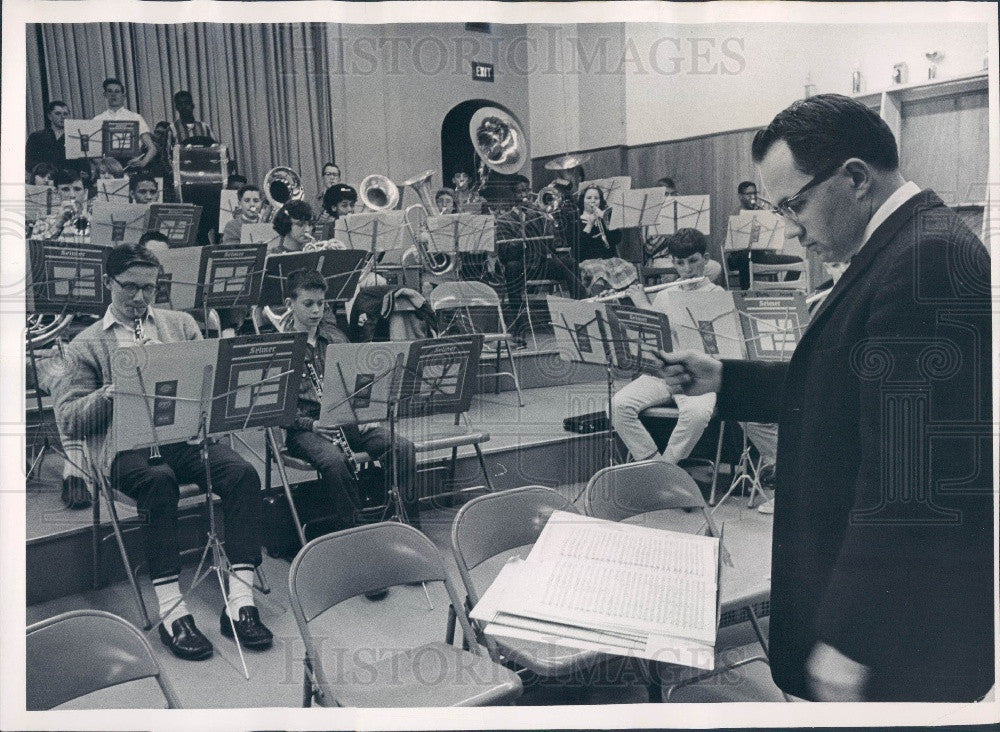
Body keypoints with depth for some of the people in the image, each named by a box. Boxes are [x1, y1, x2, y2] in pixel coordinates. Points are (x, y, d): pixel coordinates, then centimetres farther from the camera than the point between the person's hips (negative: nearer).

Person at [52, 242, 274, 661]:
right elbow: (68, 420, 7)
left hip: (186, 434, 3)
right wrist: (109, 394, -11)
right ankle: (172, 613, -34)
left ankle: (240, 601, -28)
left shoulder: (181, 325, 22)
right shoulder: (86, 345, 14)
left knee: (243, 473, -27)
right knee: (158, 480, -37)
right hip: (127, 445, -2)